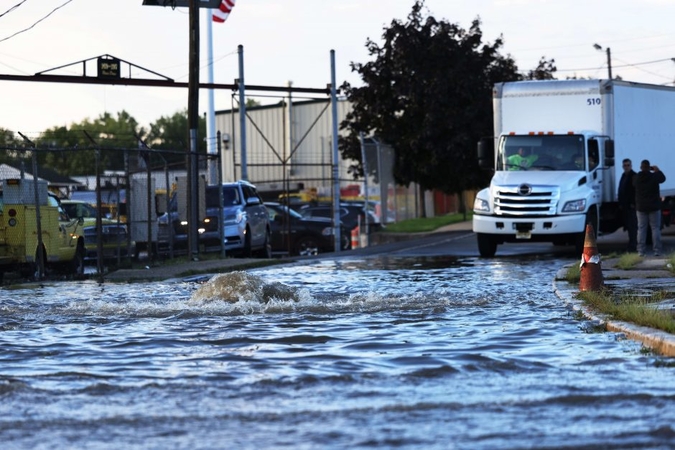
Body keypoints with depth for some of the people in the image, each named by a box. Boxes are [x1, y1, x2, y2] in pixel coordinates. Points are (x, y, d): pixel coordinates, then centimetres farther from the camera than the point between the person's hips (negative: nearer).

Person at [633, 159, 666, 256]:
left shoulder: (636, 178, -6)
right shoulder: (654, 176, -12)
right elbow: (663, 178, 7)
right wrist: (657, 170, 23)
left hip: (641, 207, 2)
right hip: (654, 206, -2)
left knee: (641, 228, 7)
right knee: (655, 228, 3)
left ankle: (641, 250, 2)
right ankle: (657, 250, -1)